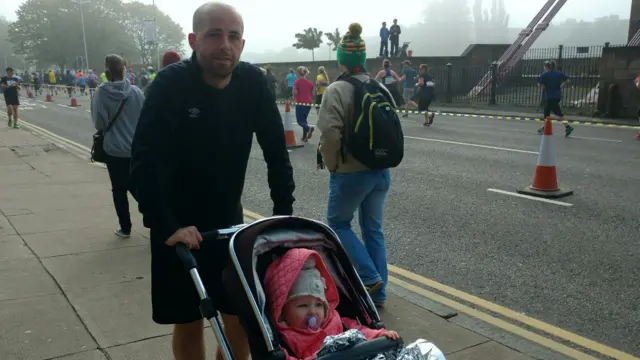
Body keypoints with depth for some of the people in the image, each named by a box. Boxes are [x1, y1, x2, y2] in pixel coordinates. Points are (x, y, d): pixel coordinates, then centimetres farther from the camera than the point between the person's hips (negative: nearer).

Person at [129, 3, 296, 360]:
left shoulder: (253, 82, -8)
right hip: (179, 227, -3)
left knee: (242, 317, 9)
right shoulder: (171, 84, -18)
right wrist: (167, 226, -29)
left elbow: (277, 151, -4)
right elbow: (145, 163, -23)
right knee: (189, 321, 9)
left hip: (229, 222, 3)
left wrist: (284, 212, -8)